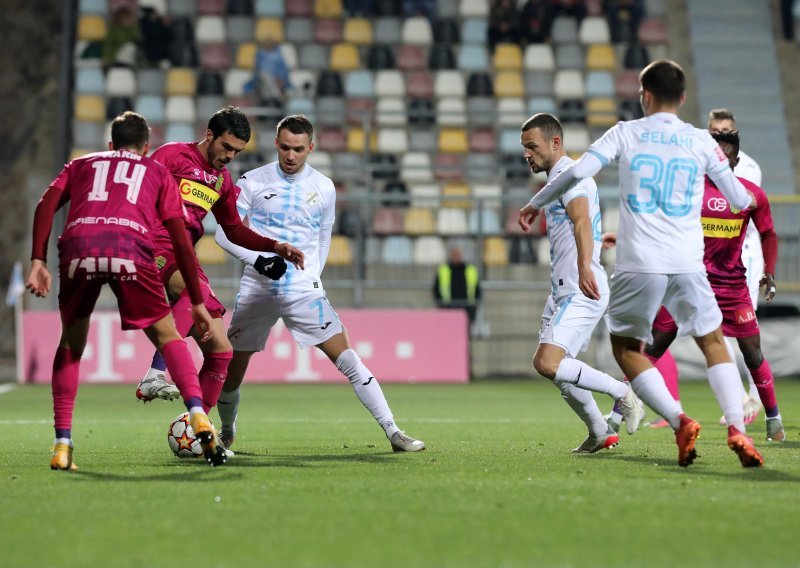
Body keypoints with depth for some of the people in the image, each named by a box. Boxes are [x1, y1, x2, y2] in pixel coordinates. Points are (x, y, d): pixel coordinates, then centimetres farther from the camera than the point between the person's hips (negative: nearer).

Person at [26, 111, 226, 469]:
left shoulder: (81, 164, 35)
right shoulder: (157, 172, 31)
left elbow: (46, 205, 16)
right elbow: (181, 240, 23)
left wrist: (38, 261, 10)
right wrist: (197, 302, 24)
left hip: (78, 249, 1)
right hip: (131, 249, -1)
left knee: (71, 344, 20)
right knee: (167, 336, 14)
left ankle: (62, 445, 12)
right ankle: (198, 416, -7)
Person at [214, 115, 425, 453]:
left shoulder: (323, 189, 5)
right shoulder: (252, 182, 0)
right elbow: (225, 232, -2)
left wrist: (311, 277, 11)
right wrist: (257, 260, -17)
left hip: (305, 291, 0)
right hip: (257, 291, 0)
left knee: (347, 359, -10)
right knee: (231, 371, 4)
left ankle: (393, 432, -10)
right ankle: (226, 434, 32)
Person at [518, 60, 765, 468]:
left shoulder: (625, 134, 4)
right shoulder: (701, 141, 8)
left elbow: (578, 171, -6)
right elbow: (740, 200, 12)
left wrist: (535, 204, 9)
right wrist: (749, 199, 37)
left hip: (638, 265, -2)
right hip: (688, 264, 2)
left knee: (626, 347, 15)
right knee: (713, 343, 16)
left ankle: (680, 422, -5)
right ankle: (737, 429, -5)